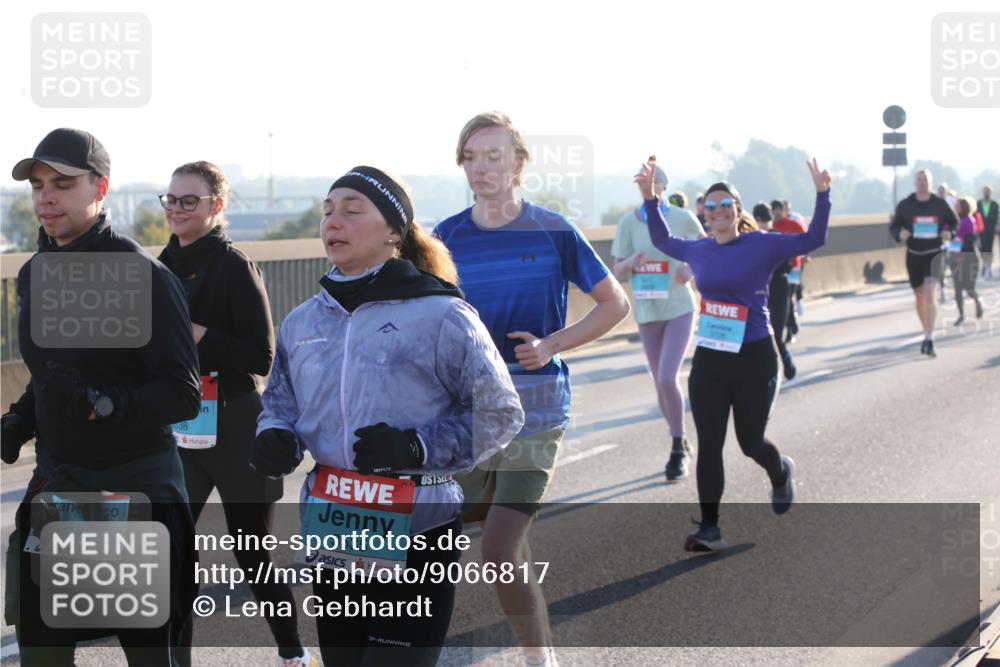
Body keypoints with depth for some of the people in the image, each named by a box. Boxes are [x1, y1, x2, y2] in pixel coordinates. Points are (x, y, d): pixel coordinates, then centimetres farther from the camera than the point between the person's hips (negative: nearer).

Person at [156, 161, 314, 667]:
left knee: (253, 557, 8)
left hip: (232, 430, -5)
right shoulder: (166, 266, 8)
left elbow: (261, 358, -16)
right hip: (176, 433, 5)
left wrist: (196, 334, -23)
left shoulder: (234, 267, -10)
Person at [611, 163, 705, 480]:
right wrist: (630, 262, -22)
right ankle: (680, 446, 30)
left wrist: (690, 269, -12)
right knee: (662, 385, 11)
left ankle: (678, 449, 0)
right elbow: (618, 272, 0)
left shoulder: (683, 218, -7)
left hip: (679, 309, -3)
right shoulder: (628, 222, -3)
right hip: (647, 311, 3)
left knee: (667, 379, -16)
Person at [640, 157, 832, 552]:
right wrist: (650, 199, 20)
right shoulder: (698, 251, 6)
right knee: (708, 445, -2)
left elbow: (813, 239, -10)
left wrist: (822, 194, -19)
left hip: (754, 358, -3)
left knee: (750, 442, 9)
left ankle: (781, 474, 45)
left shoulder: (762, 246, -6)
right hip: (708, 360, 3)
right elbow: (662, 241, 25)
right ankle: (709, 529, 1)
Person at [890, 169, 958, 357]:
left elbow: (954, 222, 12)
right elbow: (893, 227, 4)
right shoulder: (905, 205, -3)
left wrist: (949, 232, -10)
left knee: (929, 294, -19)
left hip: (934, 254, -2)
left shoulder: (940, 204, -3)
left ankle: (930, 340, -21)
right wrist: (900, 234, -19)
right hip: (914, 255, 2)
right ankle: (927, 334, 31)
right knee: (919, 297, 12)